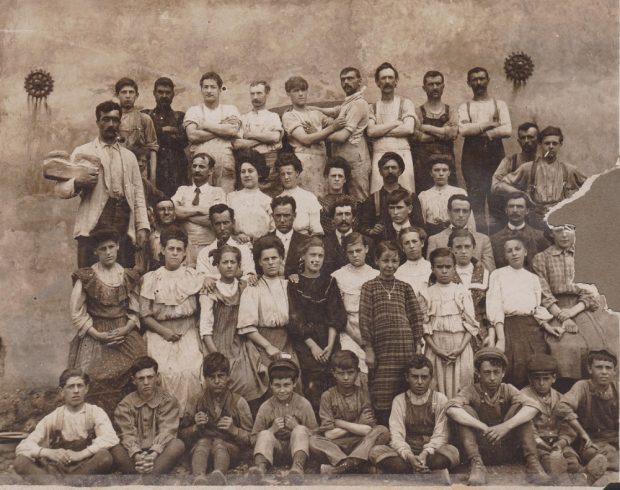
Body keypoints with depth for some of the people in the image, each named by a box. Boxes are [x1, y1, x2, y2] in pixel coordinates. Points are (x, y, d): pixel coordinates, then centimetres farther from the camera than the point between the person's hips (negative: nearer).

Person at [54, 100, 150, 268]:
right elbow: (60, 188, 8)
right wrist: (78, 182, -15)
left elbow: (138, 194, 17)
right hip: (93, 226, -3)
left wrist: (142, 227, 4)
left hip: (124, 229, 3)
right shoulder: (82, 153, 13)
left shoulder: (129, 157, 23)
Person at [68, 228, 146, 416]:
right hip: (94, 335, -2)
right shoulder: (86, 277, 2)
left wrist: (125, 329, -8)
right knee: (96, 379, -20)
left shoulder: (129, 277, 11)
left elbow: (135, 311, 11)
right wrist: (99, 335, -10)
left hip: (125, 333, 2)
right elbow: (77, 313, -1)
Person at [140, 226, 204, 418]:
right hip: (160, 333, 0)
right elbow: (144, 314, 4)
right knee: (166, 372, -23)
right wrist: (164, 331, -7)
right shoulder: (151, 279, 9)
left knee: (191, 371, -23)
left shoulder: (193, 277, 11)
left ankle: (189, 415, -9)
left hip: (188, 334, 0)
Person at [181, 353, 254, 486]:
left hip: (230, 448, -1)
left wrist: (234, 430, -15)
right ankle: (199, 479, -61)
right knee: (203, 441, -33)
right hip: (200, 446, 1)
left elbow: (250, 438, 3)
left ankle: (218, 475, -66)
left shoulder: (238, 402, 4)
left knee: (218, 442, -34)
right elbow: (183, 434, 11)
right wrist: (196, 427, -9)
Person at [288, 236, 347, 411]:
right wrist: (312, 345, -10)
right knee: (313, 386, -16)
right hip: (304, 342, -2)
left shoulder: (329, 282, 12)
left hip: (329, 340, 2)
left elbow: (336, 315, 5)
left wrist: (330, 345, -7)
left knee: (331, 385, -9)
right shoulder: (294, 283, 5)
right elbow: (294, 319, -2)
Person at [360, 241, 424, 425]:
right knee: (383, 397, 0)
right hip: (382, 349, -2)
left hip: (406, 347, 2)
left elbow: (416, 316, 11)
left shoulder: (405, 287, 12)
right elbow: (364, 319, 1)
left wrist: (417, 345, 4)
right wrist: (368, 350, -4)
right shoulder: (369, 287, 5)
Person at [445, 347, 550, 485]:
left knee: (519, 406, -14)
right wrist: (483, 427, -36)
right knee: (465, 410, -20)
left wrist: (507, 425, -34)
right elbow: (451, 408, -27)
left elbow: (533, 406, -19)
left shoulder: (508, 390, 2)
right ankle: (476, 464, -29)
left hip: (507, 451, 1)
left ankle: (532, 462, -21)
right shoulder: (470, 391, -4)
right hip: (480, 451, -1)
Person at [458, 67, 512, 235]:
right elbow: (463, 130, -6)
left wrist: (479, 131, -5)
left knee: (496, 201, -5)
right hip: (472, 157, 0)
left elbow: (507, 130, -2)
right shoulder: (465, 107, 13)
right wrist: (490, 124, -3)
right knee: (476, 200, -5)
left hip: (495, 155, 0)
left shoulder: (499, 104, 13)